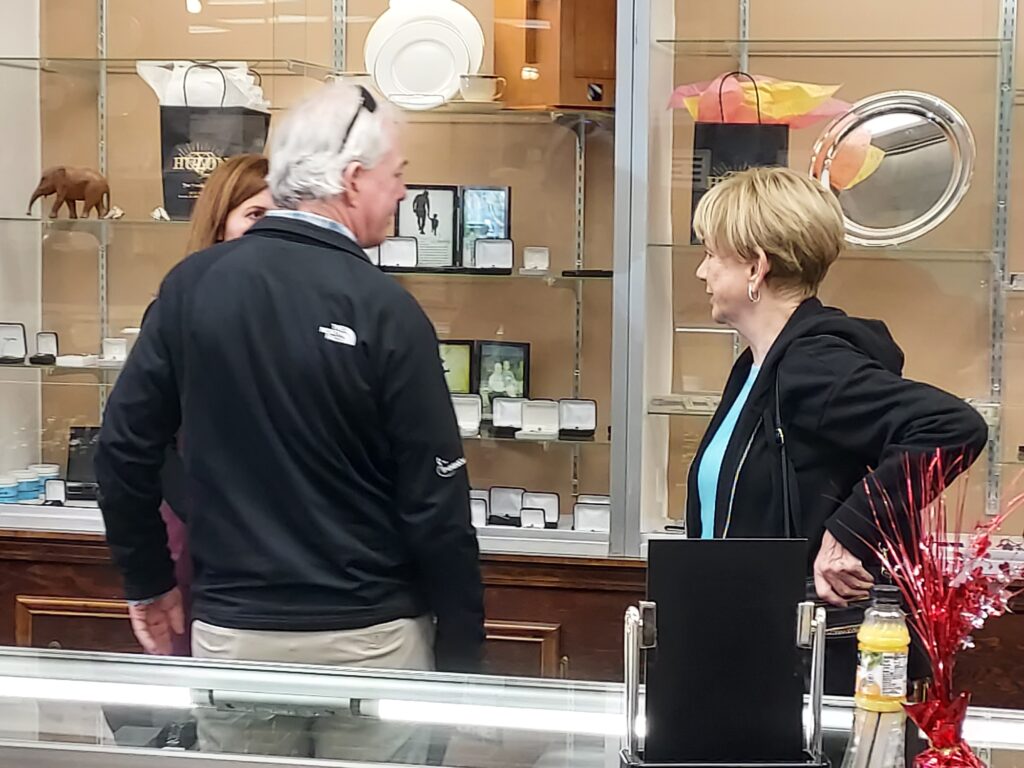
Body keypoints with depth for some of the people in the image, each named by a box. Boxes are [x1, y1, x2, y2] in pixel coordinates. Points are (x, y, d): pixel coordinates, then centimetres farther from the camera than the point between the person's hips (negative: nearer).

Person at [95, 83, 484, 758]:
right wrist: (463, 657, -3)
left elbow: (125, 448, 2)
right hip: (369, 639, -3)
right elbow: (436, 504, -13)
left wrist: (148, 581, 16)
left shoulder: (192, 285, -3)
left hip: (232, 634, 3)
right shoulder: (386, 310, -14)